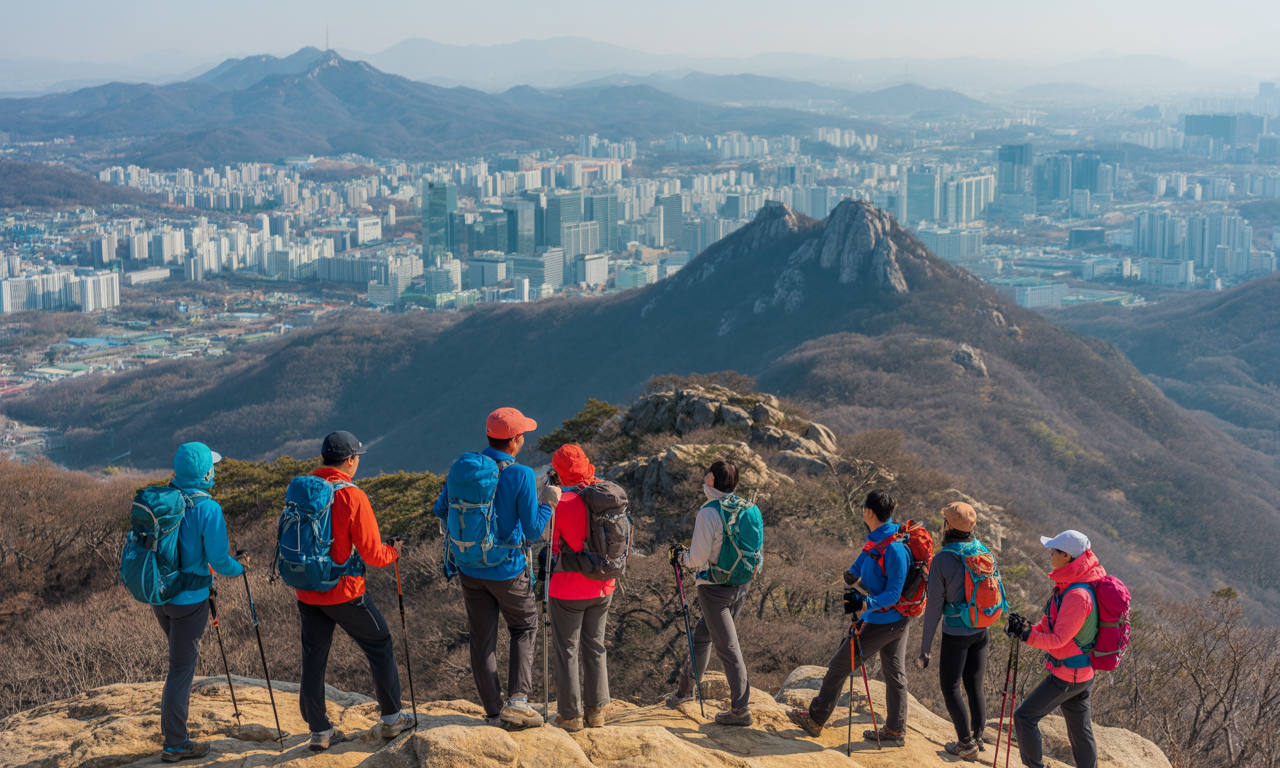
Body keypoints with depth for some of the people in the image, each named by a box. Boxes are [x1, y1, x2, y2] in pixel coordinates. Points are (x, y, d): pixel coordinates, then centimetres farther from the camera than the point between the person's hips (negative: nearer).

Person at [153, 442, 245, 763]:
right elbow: (218, 560, -18)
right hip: (189, 599, -6)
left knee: (182, 653, 31)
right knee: (181, 667, 2)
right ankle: (175, 745, 8)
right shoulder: (207, 508, -20)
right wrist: (239, 568, 4)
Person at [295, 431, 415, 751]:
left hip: (307, 592, 5)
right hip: (344, 592, -5)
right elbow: (372, 554, -15)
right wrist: (393, 551, 4)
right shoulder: (353, 497, -17)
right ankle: (391, 718, 20)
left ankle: (319, 731, 16)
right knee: (380, 646, 13)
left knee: (313, 660, 11)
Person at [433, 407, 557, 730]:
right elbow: (533, 530, -15)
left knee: (482, 641, 11)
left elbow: (441, 510, 7)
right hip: (507, 570, -4)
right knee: (524, 630, 18)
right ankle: (517, 700, 5)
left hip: (470, 569, 4)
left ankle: (494, 713, 17)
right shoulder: (521, 475, -18)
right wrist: (548, 501, 0)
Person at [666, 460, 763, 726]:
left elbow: (698, 558, -16)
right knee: (702, 635, 22)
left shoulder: (709, 513, -18)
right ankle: (685, 689, 36)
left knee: (727, 646, -3)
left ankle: (741, 709, -1)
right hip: (741, 586, 7)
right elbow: (757, 552, 11)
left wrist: (680, 556, 4)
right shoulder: (752, 511, 3)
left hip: (715, 587, -7)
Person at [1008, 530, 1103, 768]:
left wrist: (1027, 635, -26)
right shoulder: (1070, 584, 4)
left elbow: (1059, 639, -24)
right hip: (1082, 673, 9)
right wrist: (1030, 628, -2)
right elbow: (1052, 623, 12)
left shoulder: (1077, 595, -27)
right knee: (1080, 730, 16)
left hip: (1067, 675, -9)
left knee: (1025, 717, 0)